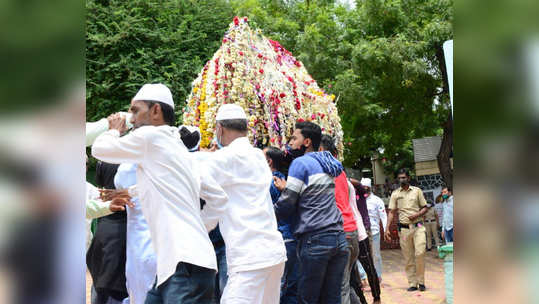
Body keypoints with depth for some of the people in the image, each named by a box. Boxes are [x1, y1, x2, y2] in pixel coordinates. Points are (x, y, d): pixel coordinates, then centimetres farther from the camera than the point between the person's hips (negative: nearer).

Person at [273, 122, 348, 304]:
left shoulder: (301, 163, -4)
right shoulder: (328, 166, 20)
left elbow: (286, 206, -7)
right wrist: (286, 188, 20)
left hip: (314, 240, -7)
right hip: (339, 238, 8)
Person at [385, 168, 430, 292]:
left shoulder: (417, 191, 6)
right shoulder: (395, 194, 7)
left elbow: (425, 208, 8)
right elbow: (391, 212, 6)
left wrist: (416, 215, -12)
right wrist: (387, 229, -3)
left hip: (418, 227, -1)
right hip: (404, 229, 1)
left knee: (420, 253, -12)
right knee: (408, 258, 4)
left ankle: (421, 281, 3)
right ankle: (412, 283, 12)